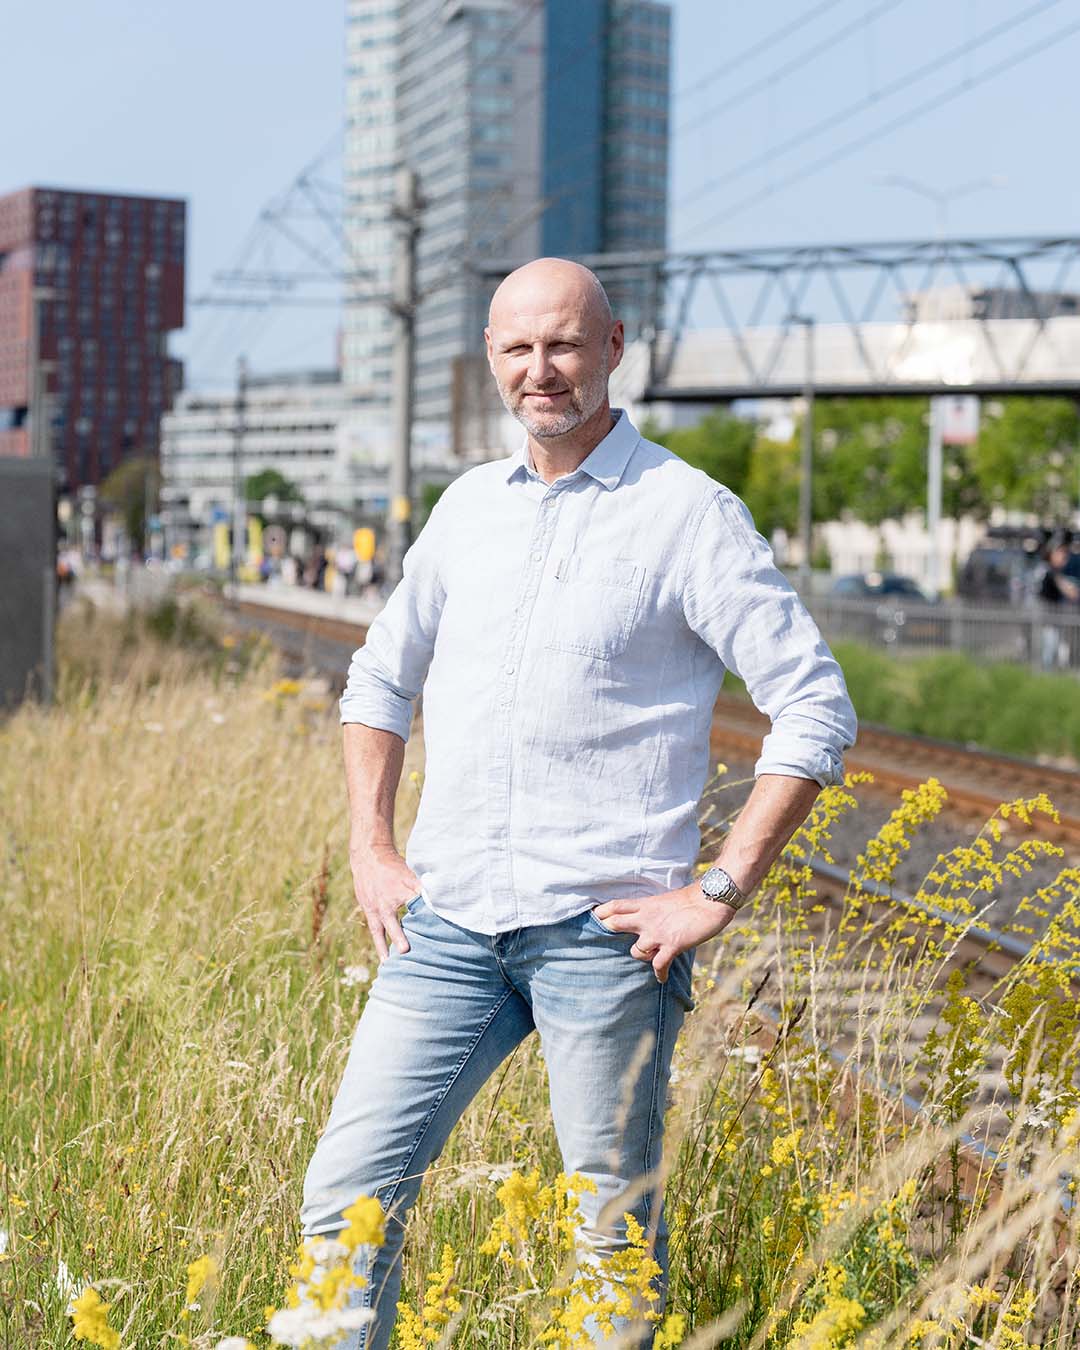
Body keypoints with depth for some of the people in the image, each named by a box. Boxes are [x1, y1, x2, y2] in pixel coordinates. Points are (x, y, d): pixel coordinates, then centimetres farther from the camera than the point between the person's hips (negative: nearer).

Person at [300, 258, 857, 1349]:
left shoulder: (687, 513, -4)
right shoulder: (470, 504, 13)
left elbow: (816, 710, -7)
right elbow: (379, 677, 24)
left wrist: (719, 893, -10)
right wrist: (370, 849, 12)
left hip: (601, 931, -4)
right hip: (448, 922, 5)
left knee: (615, 1229, 6)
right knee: (347, 1193, 0)